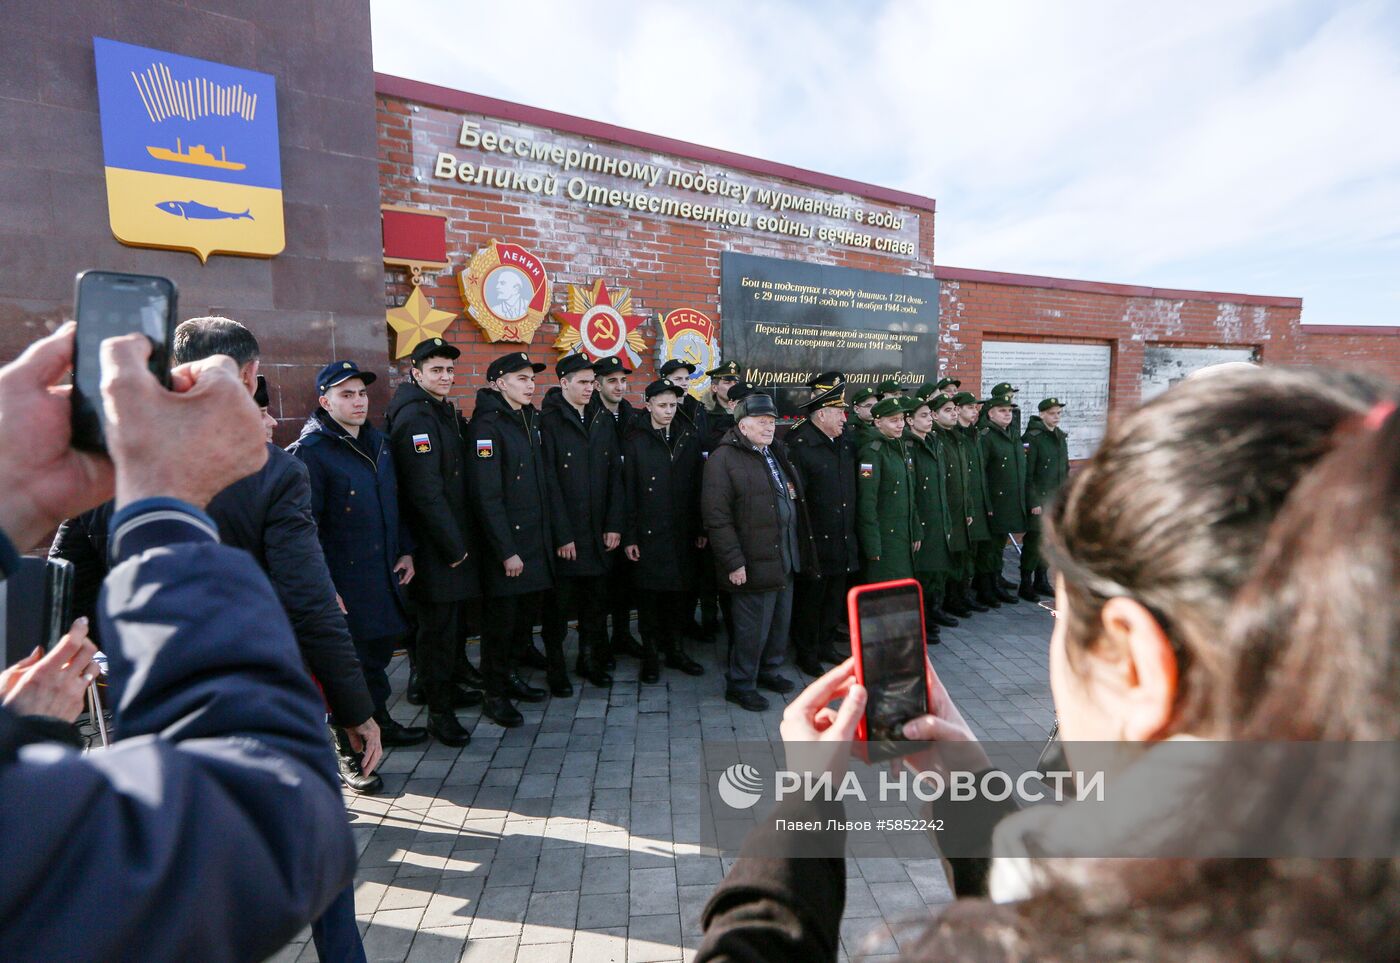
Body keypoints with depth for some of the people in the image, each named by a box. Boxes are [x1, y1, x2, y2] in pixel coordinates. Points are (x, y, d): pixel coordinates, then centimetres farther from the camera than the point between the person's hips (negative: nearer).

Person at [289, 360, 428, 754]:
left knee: (380, 647, 19)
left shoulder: (379, 442, 11)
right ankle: (350, 744, 22)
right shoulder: (310, 451, -12)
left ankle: (379, 721, 38)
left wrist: (405, 551, 12)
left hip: (385, 573, 7)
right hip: (344, 581, -7)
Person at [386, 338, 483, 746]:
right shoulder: (414, 417, -15)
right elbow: (425, 490, -21)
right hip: (433, 546, -9)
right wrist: (453, 546, -18)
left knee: (452, 619, 19)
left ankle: (447, 687, 35)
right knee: (437, 625, 0)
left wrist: (462, 540, 15)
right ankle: (439, 711, 11)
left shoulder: (448, 412, 14)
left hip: (455, 539, 9)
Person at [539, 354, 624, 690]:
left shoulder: (603, 421, 10)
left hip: (598, 532, 5)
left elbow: (615, 476, 8)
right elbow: (549, 482, -12)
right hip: (563, 534, -5)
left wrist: (614, 524, 0)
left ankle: (591, 660, 30)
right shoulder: (549, 421, -7)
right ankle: (556, 668, 23)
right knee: (558, 604, 7)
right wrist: (562, 534, -14)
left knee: (596, 601, 13)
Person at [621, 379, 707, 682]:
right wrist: (629, 537, -8)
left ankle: (674, 649, 28)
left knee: (680, 593, 11)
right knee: (649, 595, 5)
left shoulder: (689, 438, 7)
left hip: (683, 533, 3)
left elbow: (697, 486, 8)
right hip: (649, 533, -3)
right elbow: (628, 491, -5)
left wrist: (701, 528, 5)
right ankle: (650, 654, 21)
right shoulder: (635, 441, -3)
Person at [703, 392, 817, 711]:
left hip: (786, 560, 8)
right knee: (753, 628, 1)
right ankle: (740, 685, 21)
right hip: (753, 563, -8)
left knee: (780, 621, 18)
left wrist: (801, 551, 13)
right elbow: (717, 517, -17)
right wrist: (734, 563, -19)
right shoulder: (724, 459, -12)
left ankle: (769, 669, 39)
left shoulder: (777, 455, 16)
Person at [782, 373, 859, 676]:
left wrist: (852, 535, 10)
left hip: (843, 544, 7)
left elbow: (852, 489, 14)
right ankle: (806, 653, 24)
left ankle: (826, 644, 36)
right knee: (809, 597, 8)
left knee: (835, 597, 18)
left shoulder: (845, 443, 8)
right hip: (814, 544, -7)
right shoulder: (797, 445, -16)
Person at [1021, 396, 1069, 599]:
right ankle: (1026, 584, 8)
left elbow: (1065, 469, 20)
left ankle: (1041, 581, 25)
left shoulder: (1061, 437, 12)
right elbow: (1026, 474, -15)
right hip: (1038, 500, -7)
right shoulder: (1032, 438, -12)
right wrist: (1033, 502, -17)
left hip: (1056, 500, 7)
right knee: (1033, 542, -3)